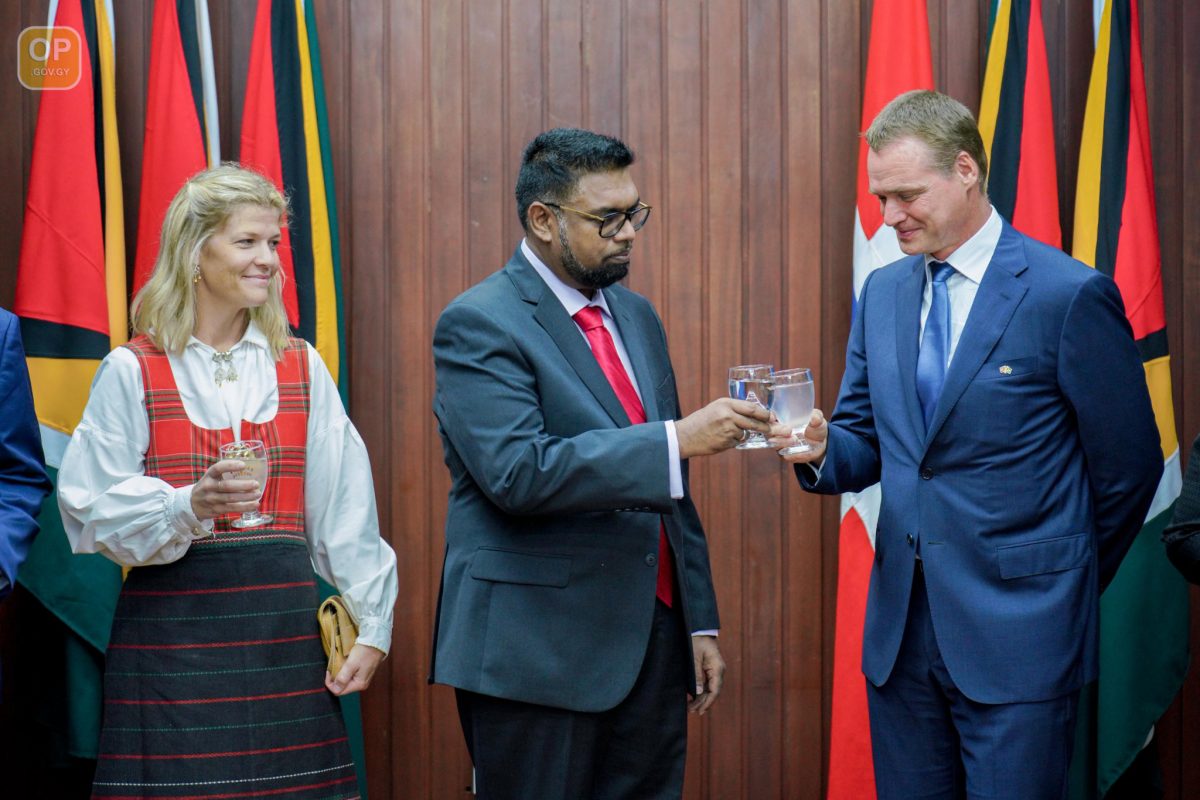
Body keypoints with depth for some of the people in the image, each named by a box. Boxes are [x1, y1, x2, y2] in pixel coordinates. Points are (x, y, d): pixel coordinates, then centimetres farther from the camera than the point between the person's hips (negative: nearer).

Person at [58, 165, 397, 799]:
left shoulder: (301, 368, 9)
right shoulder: (132, 371, -1)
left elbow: (344, 509, 6)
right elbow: (92, 509, -5)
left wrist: (372, 624, 2)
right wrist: (188, 506, -21)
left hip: (282, 625, 3)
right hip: (171, 627, -3)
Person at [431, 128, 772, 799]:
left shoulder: (637, 315, 14)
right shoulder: (479, 324, -10)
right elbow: (518, 472, -23)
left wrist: (700, 620, 14)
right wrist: (677, 439, -26)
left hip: (652, 641, 7)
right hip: (537, 654, -6)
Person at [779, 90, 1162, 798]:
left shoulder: (1070, 296, -10)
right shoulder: (882, 294, 10)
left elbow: (1128, 466, -4)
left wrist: (1067, 582, 6)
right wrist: (823, 451, -10)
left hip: (1018, 633, -6)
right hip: (901, 629, 6)